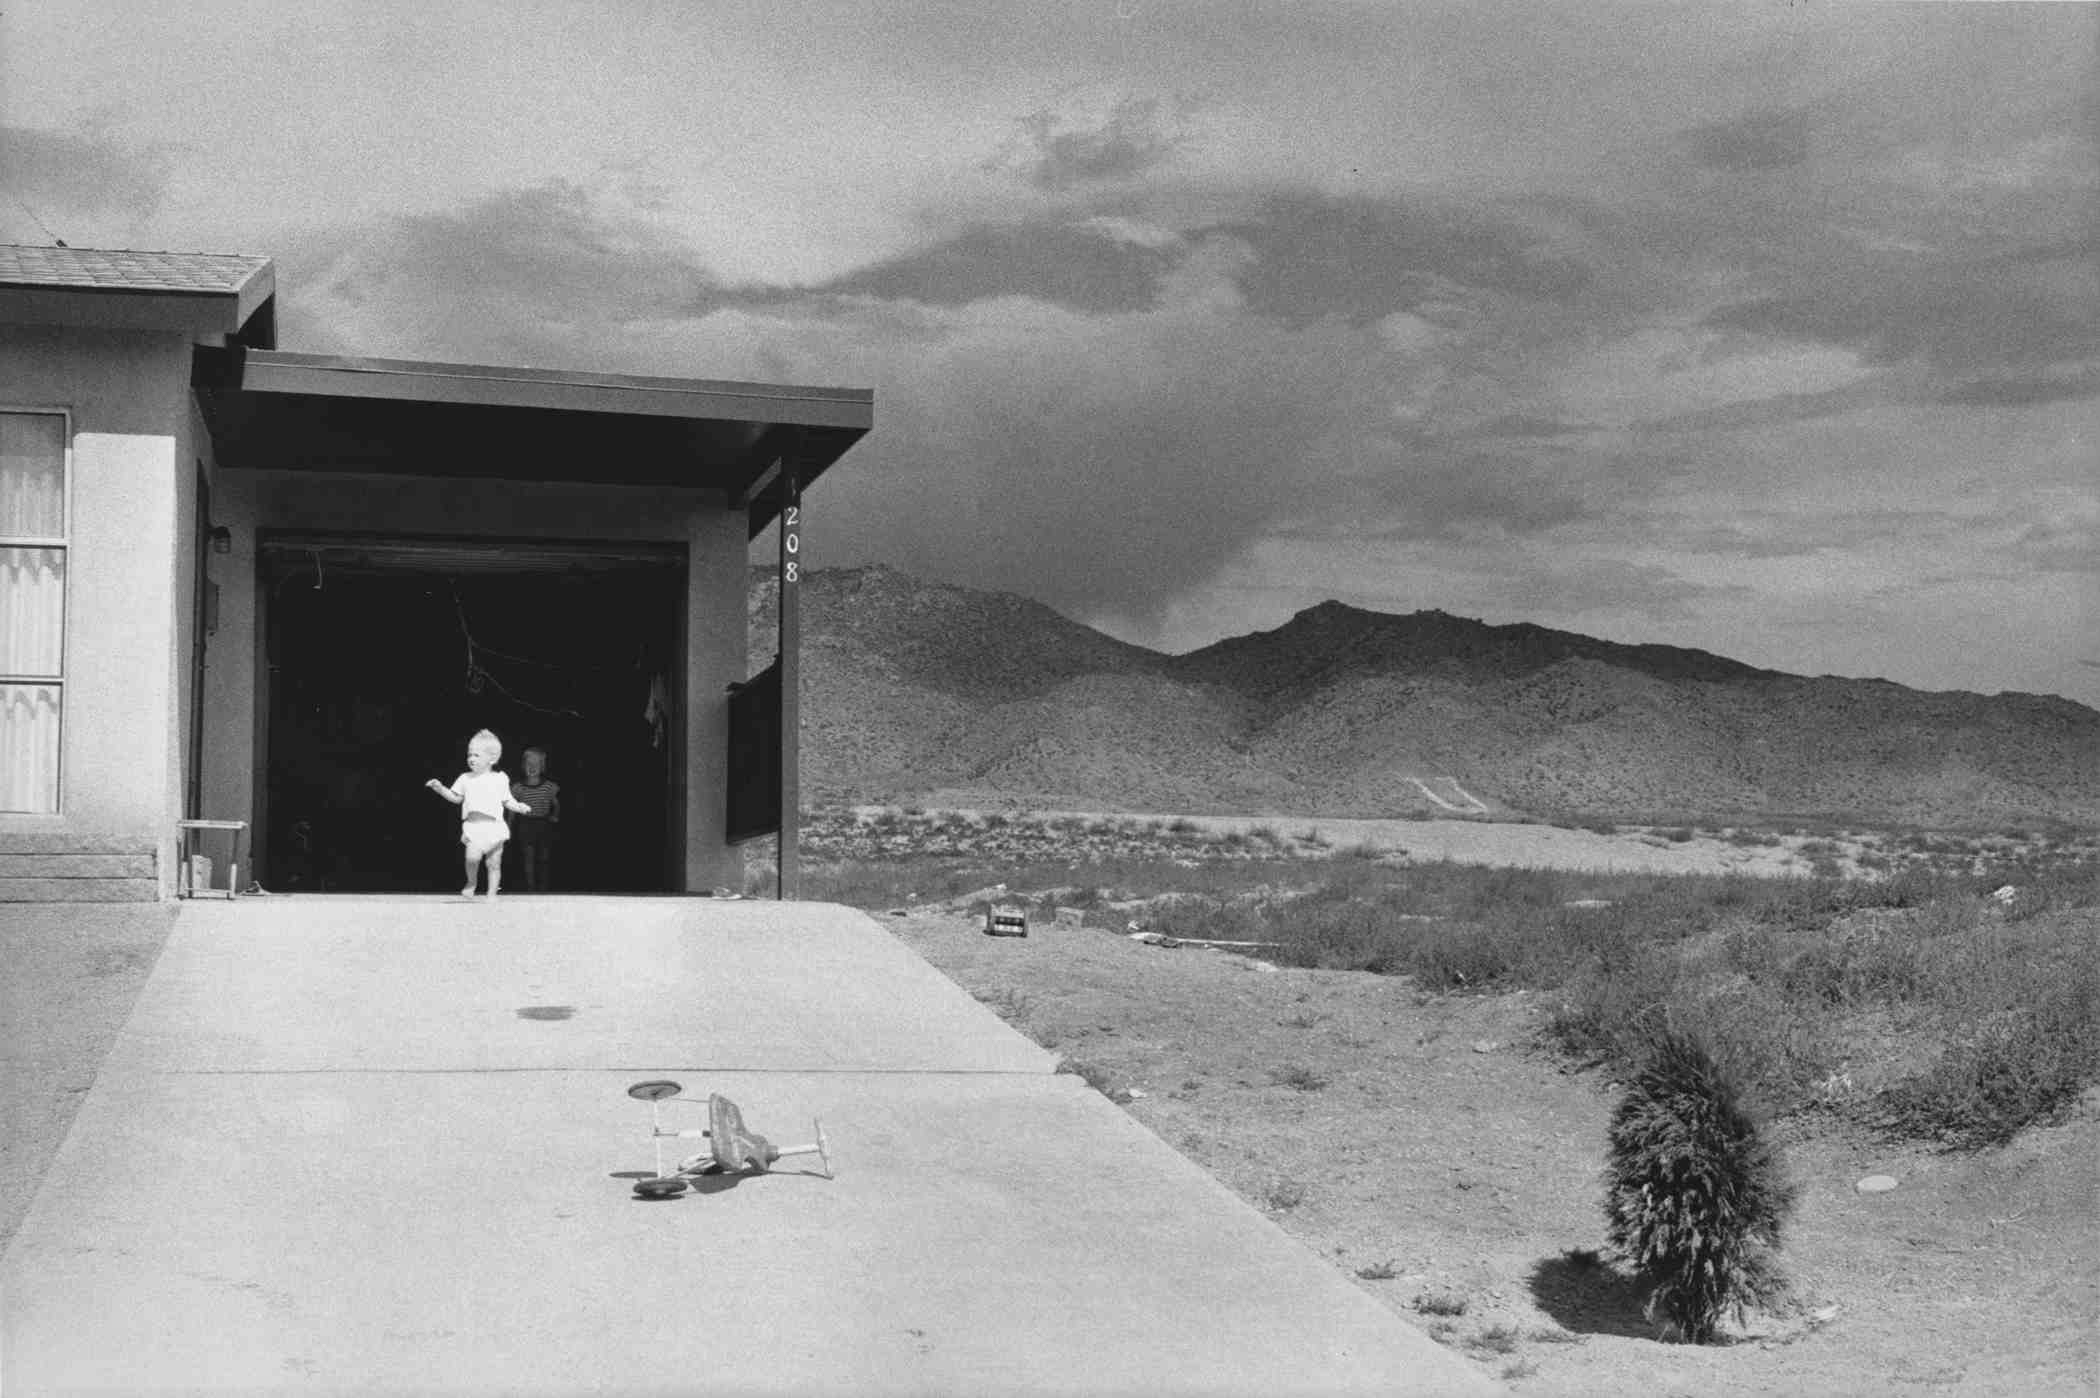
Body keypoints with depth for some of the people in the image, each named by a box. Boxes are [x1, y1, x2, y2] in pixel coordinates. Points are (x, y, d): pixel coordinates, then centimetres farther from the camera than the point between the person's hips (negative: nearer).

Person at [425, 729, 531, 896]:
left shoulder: (500, 779, 4)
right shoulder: (465, 779, 8)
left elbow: (507, 801, 11)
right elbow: (456, 798, 16)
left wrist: (518, 806, -7)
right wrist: (440, 789, 3)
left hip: (494, 826, 0)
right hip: (473, 826, 0)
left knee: (494, 864, 3)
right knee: (472, 857, -19)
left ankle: (492, 894, 15)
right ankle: (471, 883, 7)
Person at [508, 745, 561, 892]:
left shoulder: (549, 786, 2)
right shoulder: (518, 787, 1)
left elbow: (556, 805, 19)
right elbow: (512, 810, 7)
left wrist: (555, 816, 4)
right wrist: (510, 830, 6)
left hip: (544, 826, 1)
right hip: (525, 826, -1)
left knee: (544, 858, -1)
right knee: (528, 858, -6)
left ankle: (543, 888, 5)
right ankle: (530, 888, -3)